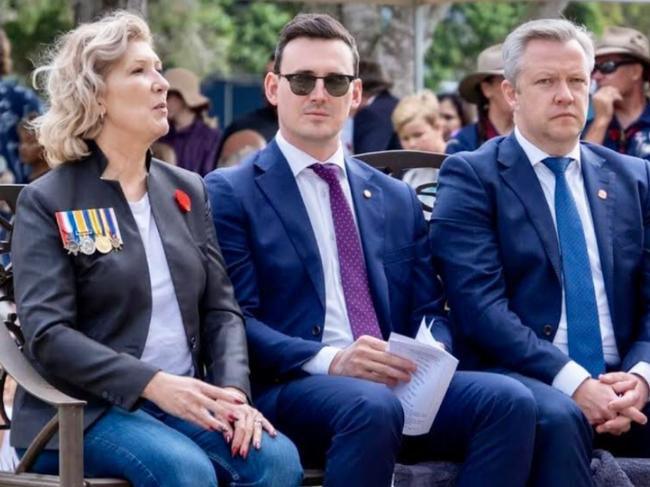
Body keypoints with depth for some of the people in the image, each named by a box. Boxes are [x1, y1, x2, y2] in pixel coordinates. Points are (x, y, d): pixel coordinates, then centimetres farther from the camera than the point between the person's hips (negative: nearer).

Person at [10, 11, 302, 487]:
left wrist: (234, 390, -10)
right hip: (89, 408, -5)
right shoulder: (47, 201, -2)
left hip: (186, 399, 5)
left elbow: (221, 309, 11)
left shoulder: (186, 189, 15)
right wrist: (153, 383, -25)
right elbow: (47, 334, -12)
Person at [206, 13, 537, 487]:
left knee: (510, 400, -24)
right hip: (290, 391, -5)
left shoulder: (397, 199, 22)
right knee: (371, 406, -38)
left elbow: (430, 312, 18)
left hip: (401, 384, 5)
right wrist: (329, 360, -21)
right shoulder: (230, 193, 6)